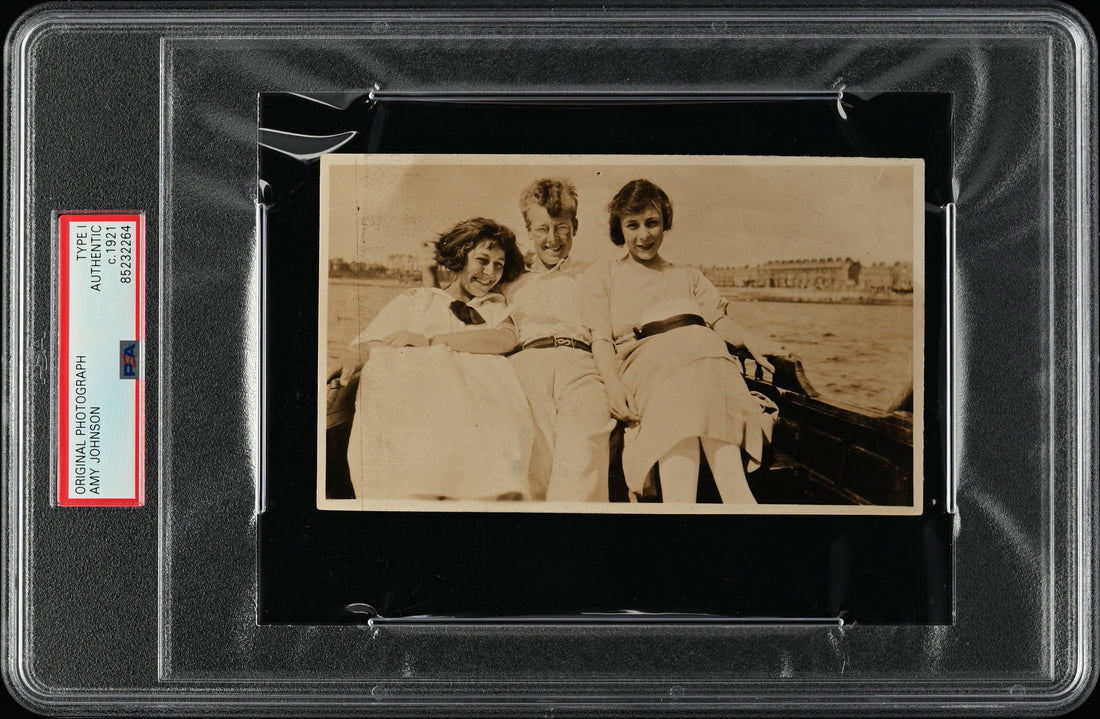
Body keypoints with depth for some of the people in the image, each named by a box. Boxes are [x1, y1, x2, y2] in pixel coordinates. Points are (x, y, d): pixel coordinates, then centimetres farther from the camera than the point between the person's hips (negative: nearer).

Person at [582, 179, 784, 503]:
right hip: (646, 360, -2)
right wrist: (612, 384, -8)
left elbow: (719, 320, 21)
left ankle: (739, 500, -54)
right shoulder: (601, 275, 27)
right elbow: (601, 337, 13)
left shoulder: (689, 276, 35)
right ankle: (680, 502, -60)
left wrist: (752, 343, -3)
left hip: (702, 350, 3)